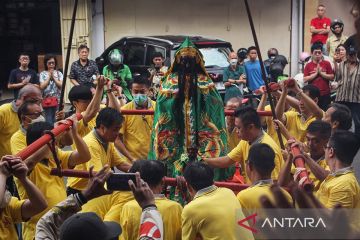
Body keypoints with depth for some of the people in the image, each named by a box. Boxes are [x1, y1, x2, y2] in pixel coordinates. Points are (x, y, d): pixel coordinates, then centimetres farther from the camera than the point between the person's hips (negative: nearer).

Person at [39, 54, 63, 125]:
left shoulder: (59, 73, 6)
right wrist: (49, 77, -7)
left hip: (58, 100, 1)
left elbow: (61, 85, -5)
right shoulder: (43, 74, 4)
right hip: (47, 100, -1)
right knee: (49, 121, 1)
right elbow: (42, 87, -7)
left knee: (57, 120, 1)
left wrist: (53, 77, -7)